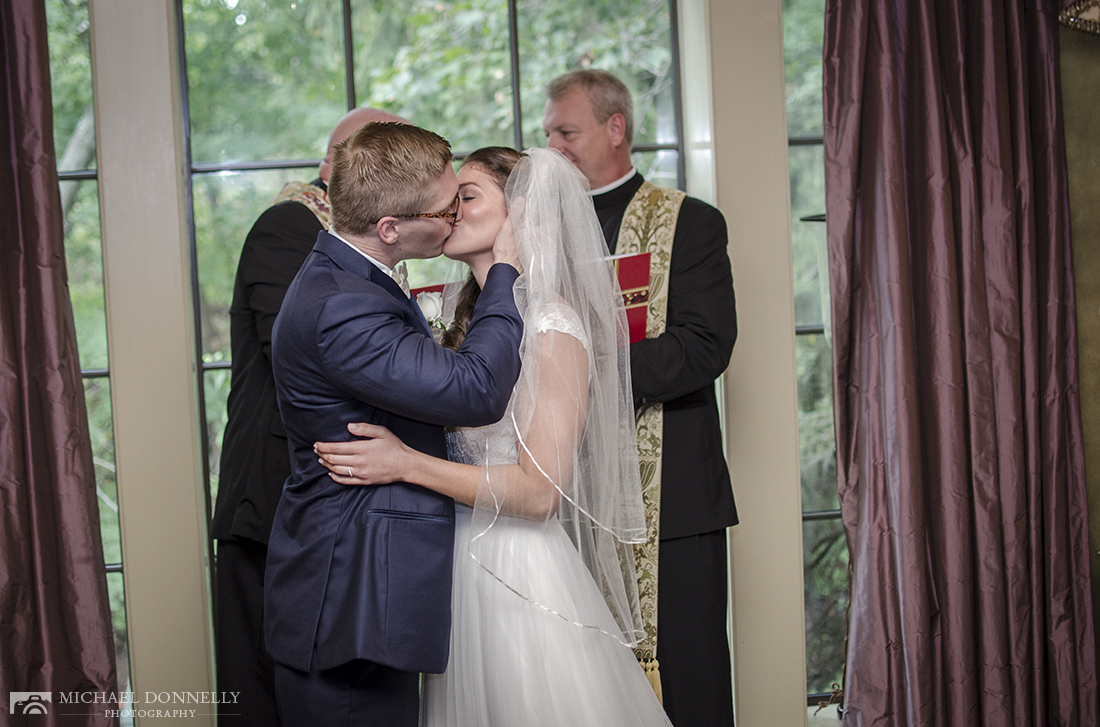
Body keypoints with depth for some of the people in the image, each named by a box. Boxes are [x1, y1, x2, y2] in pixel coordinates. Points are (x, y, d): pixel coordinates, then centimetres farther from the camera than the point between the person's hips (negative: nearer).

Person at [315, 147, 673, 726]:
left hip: (519, 569, -8)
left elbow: (539, 491, -20)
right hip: (459, 564, 8)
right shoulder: (470, 317, 10)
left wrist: (406, 463, -25)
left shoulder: (552, 326, -15)